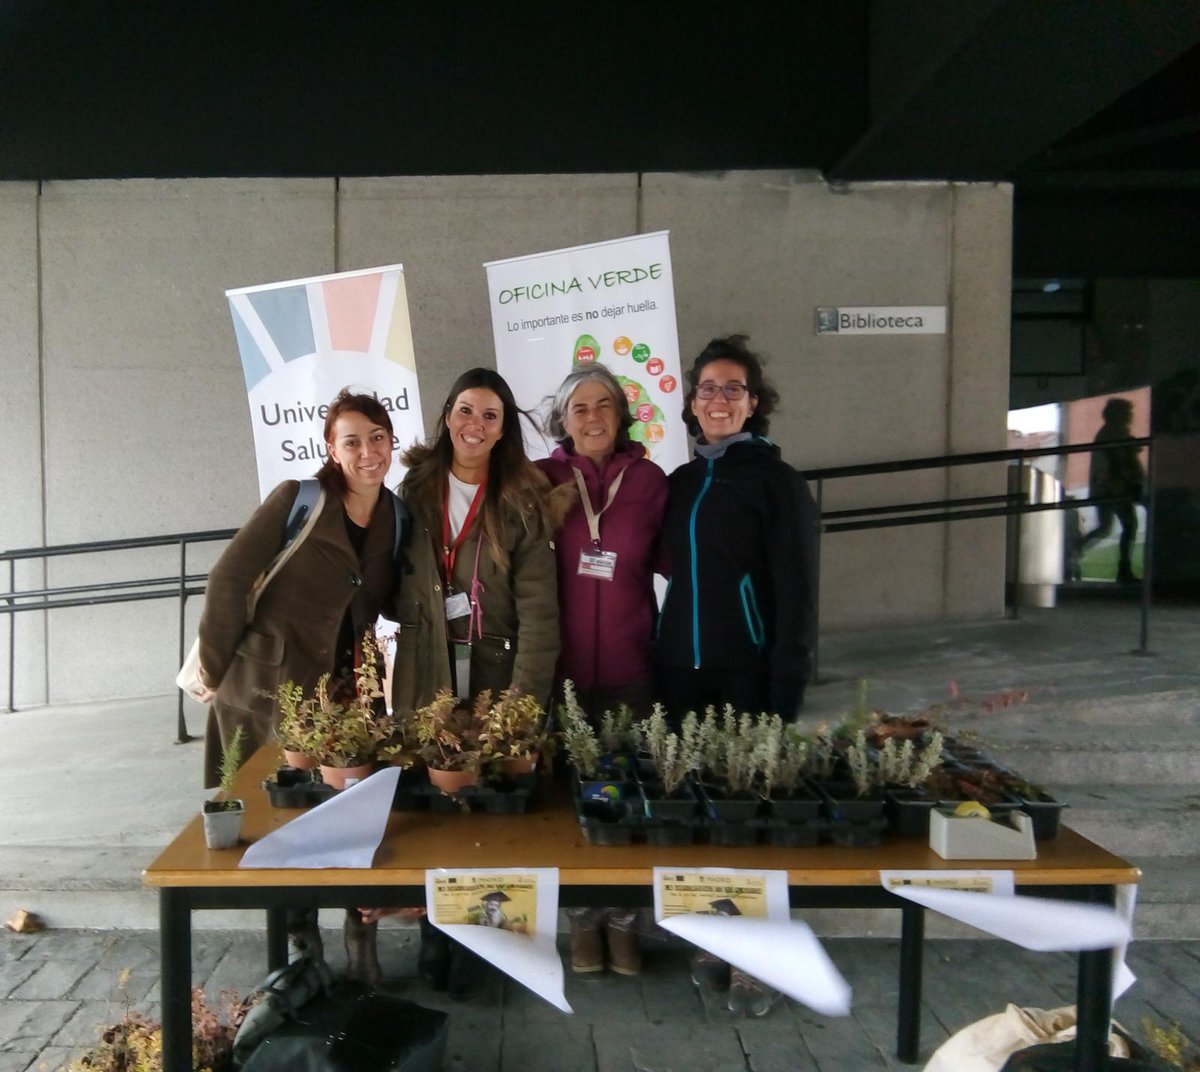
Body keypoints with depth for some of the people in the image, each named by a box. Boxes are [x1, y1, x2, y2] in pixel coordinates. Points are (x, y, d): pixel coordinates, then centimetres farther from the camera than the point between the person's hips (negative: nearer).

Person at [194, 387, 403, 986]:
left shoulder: (397, 519, 4)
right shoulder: (297, 501, -10)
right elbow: (229, 579, -9)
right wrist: (214, 666, -5)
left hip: (348, 692, 4)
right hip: (269, 688, -3)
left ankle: (360, 942, 21)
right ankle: (302, 945, 27)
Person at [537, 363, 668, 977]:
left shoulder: (649, 480, -1)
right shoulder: (544, 479, -2)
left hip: (629, 666, 1)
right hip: (561, 663, 0)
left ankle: (624, 917, 29)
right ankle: (583, 915, 30)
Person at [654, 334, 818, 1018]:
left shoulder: (776, 481, -4)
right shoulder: (680, 483, 12)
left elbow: (796, 597, -8)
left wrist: (786, 691, -14)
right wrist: (661, 658, 7)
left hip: (749, 671, -5)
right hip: (682, 669, 5)